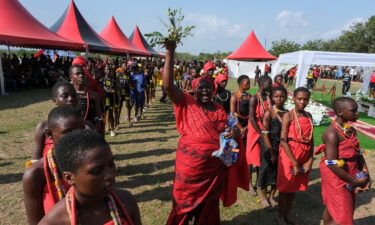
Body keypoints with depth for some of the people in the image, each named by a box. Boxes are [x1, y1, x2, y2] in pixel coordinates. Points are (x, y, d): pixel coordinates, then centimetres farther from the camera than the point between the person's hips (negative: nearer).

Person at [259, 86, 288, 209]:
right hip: (269, 146, -4)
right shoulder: (269, 113, -11)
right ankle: (264, 197, 28)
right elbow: (265, 134, -12)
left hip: (282, 147, 4)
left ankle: (272, 197, 33)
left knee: (278, 171, 12)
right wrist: (272, 152, -12)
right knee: (266, 170, 7)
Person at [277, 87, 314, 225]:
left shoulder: (309, 116, 6)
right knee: (285, 186, 9)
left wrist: (310, 161, -2)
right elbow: (283, 141, -18)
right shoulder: (288, 115, -12)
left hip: (304, 156, 6)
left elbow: (311, 140, 7)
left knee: (294, 186, 18)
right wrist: (295, 163, -17)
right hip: (289, 154, -6)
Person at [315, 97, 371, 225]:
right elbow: (332, 164, -24)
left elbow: (358, 153, 11)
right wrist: (355, 181, -17)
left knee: (332, 208, 22)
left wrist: (366, 174, 1)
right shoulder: (332, 133, -23)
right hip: (336, 177, -8)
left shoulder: (351, 130, 4)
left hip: (348, 176, 8)